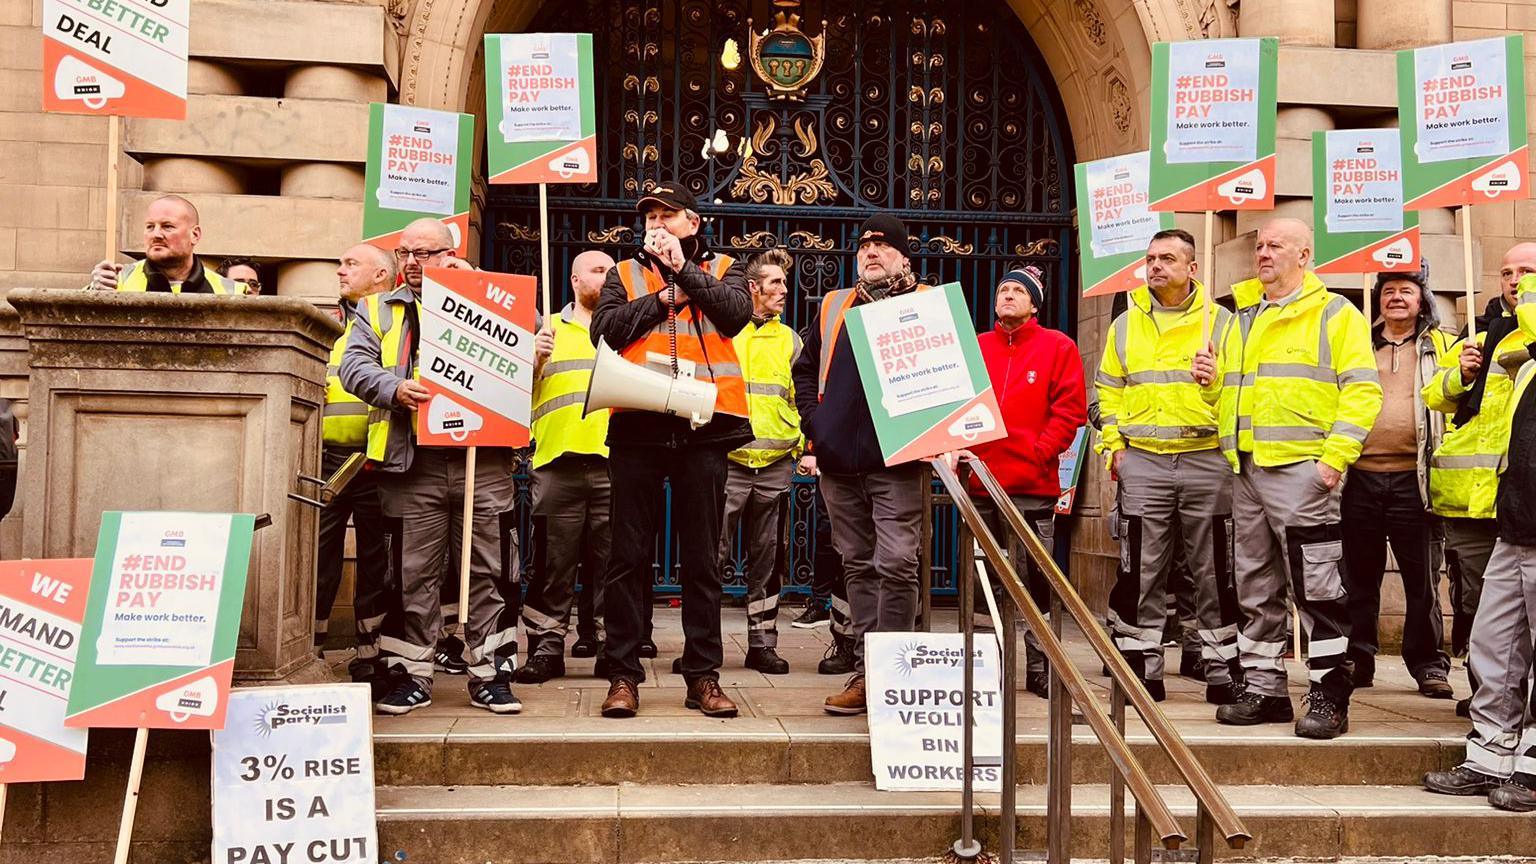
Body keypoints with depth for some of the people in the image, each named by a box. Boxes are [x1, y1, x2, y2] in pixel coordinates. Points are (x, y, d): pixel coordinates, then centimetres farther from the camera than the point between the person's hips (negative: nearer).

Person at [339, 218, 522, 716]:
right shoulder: (379, 310, 17)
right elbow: (354, 366, 5)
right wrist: (394, 388, -15)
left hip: (482, 457, 0)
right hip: (412, 461, 0)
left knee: (489, 571, 0)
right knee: (413, 573, 3)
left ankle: (489, 675, 7)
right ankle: (412, 675, 12)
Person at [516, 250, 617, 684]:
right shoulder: (547, 329, 16)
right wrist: (534, 360, -8)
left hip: (614, 461, 1)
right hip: (558, 460, -1)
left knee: (611, 562, 2)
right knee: (554, 562, 1)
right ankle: (546, 646, 7)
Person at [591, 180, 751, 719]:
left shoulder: (722, 269, 14)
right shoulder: (625, 274, 16)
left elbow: (737, 314, -7)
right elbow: (605, 329, -1)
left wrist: (685, 270, -8)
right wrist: (667, 296, -5)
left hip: (704, 427, 0)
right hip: (637, 426, 1)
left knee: (702, 558, 4)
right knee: (629, 556, 2)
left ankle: (703, 675, 11)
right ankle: (623, 674, 9)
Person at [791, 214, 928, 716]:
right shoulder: (833, 307, 17)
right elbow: (806, 372, 21)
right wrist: (813, 435, 10)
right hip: (838, 459, 5)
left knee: (896, 564, -9)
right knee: (857, 566, 9)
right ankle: (865, 670, 15)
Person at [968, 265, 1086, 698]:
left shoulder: (1057, 346, 5)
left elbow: (1070, 410, -1)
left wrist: (1038, 452, -10)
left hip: (1033, 485, -3)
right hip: (979, 483, 3)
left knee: (1037, 580, 0)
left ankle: (1040, 668, 9)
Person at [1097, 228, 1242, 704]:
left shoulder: (1220, 322, 4)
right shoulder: (1126, 324, 11)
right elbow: (1108, 391, 15)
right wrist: (1113, 444, 5)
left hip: (1207, 461, -1)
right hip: (1142, 462, 2)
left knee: (1214, 570, 4)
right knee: (1141, 571, 2)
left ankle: (1223, 669, 14)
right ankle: (1141, 668, 11)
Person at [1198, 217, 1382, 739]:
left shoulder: (1335, 315, 1)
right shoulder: (1239, 319, 21)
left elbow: (1362, 390, -7)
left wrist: (1335, 457, -16)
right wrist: (1209, 378, 6)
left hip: (1301, 467, -7)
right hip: (1245, 469, 7)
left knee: (1316, 584, -6)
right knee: (1254, 586, 11)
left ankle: (1329, 694, 2)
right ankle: (1263, 688, 19)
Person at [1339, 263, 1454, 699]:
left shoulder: (1440, 345, 11)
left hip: (1413, 478, -2)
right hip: (1361, 477, 2)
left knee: (1422, 577, 2)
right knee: (1358, 574, 8)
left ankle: (1429, 664, 12)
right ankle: (1356, 658, 17)